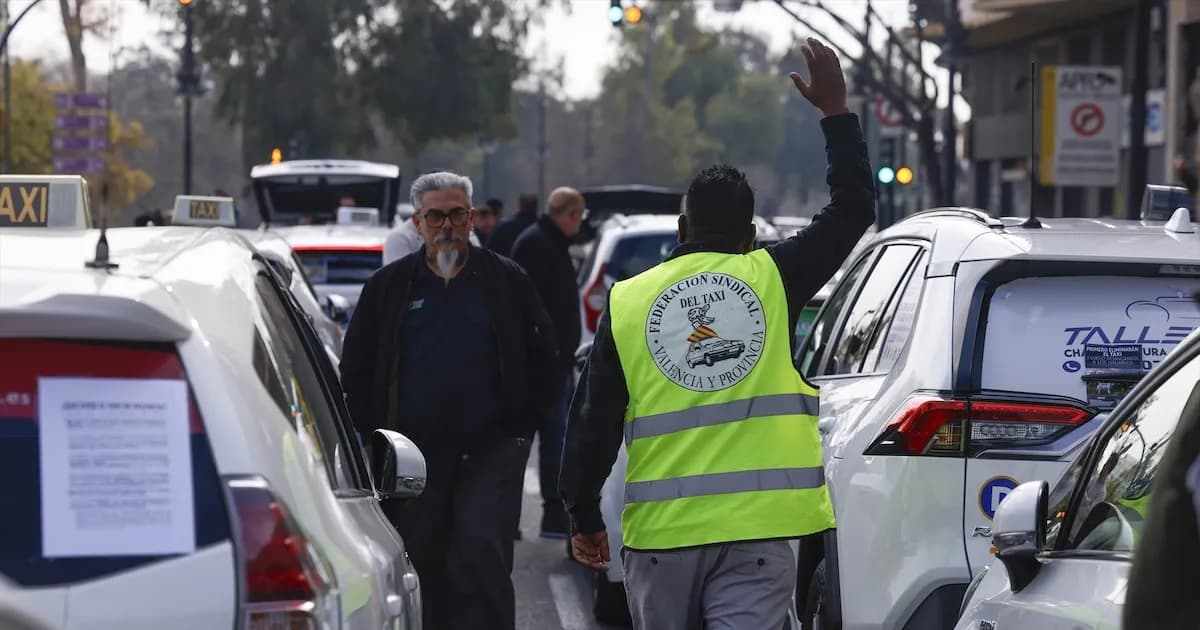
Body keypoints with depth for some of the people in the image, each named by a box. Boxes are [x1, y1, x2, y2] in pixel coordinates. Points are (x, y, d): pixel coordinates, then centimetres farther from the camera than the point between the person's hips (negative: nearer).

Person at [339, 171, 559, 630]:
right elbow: (355, 369, 12)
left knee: (482, 557, -15)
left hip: (491, 451, -2)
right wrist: (375, 437, 4)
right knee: (423, 568, 7)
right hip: (414, 453, 2)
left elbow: (544, 359, 9)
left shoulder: (507, 282, 5)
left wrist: (521, 424, 1)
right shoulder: (388, 286, 8)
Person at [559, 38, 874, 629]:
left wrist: (585, 518, 13)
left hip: (660, 532, 2)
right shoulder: (772, 280, 0)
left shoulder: (627, 302, 3)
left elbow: (594, 423, 4)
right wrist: (836, 111, 17)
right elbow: (852, 210, 11)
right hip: (757, 528, -2)